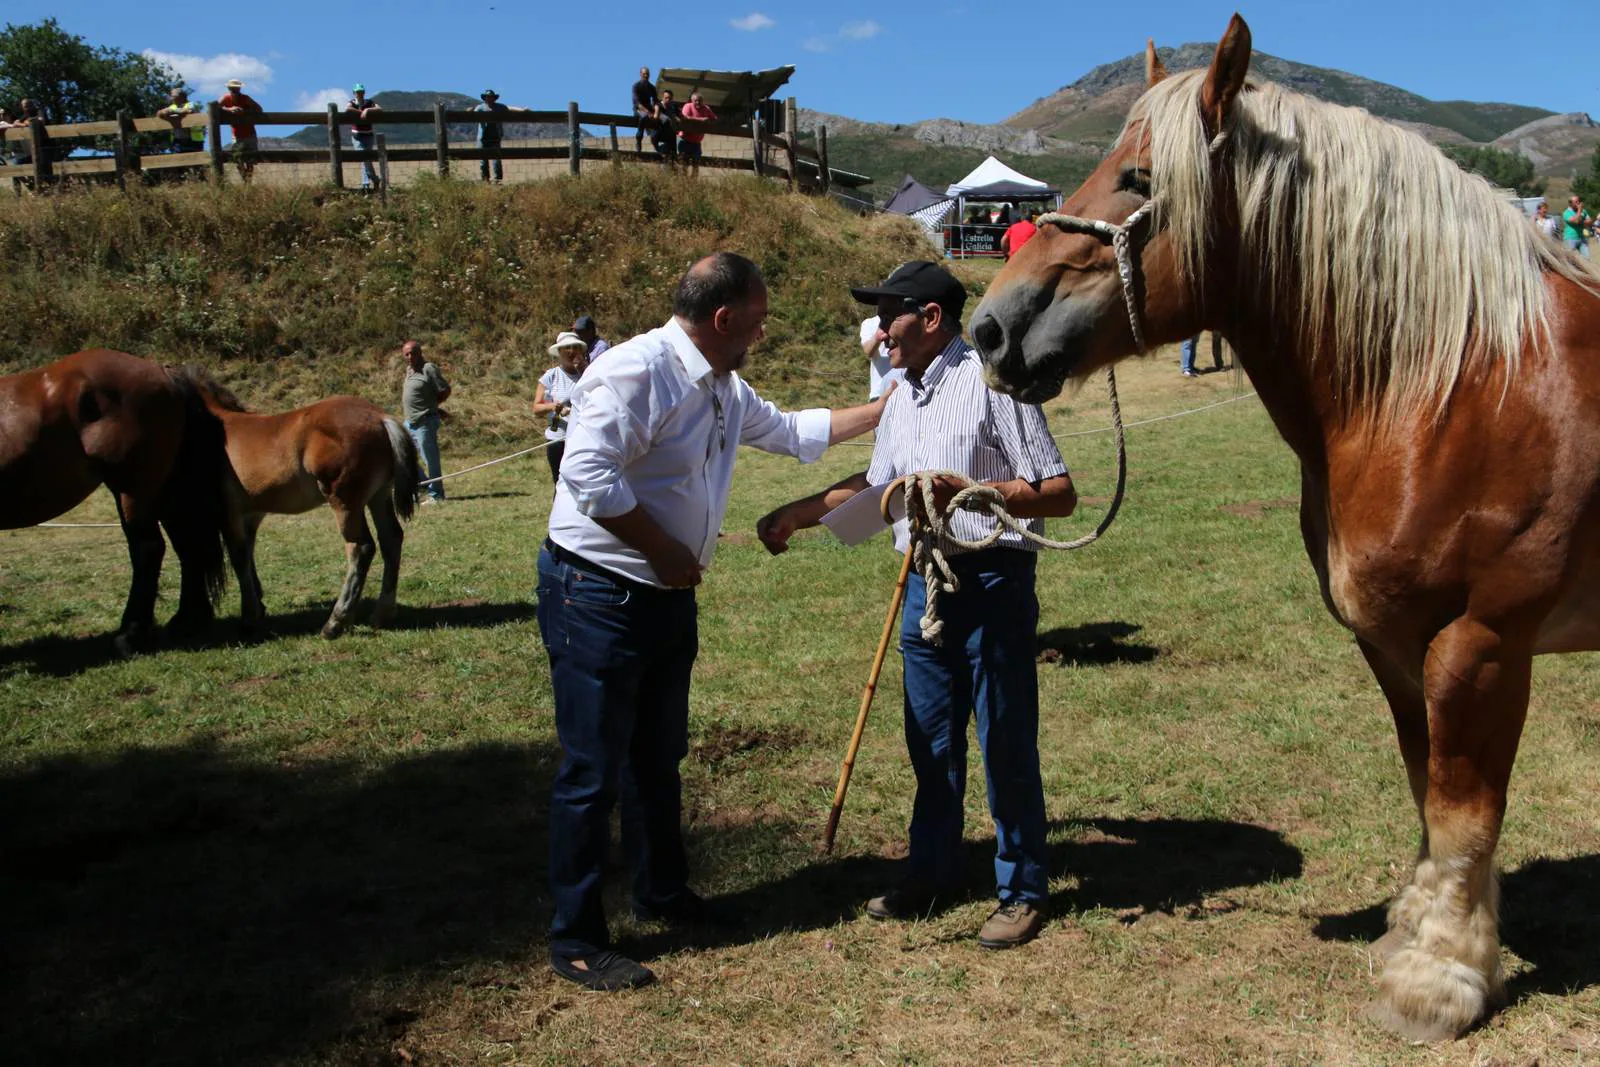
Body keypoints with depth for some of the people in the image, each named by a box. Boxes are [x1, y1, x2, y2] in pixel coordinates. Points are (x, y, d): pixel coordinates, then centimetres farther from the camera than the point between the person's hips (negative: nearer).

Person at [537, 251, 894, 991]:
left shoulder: (725, 389, 11)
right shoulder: (636, 371, -19)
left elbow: (789, 431, 27)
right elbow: (589, 475, -26)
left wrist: (881, 412, 26)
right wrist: (663, 549, -19)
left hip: (668, 596, 9)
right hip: (597, 595, -9)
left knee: (659, 756, 21)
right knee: (592, 772, -2)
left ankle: (661, 892, 38)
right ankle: (575, 941, 11)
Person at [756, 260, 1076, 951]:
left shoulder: (992, 381, -13)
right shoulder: (903, 395, 12)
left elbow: (1059, 495, -17)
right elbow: (877, 486, 27)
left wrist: (968, 492, -27)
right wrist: (797, 515, 22)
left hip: (992, 583, -8)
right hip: (925, 582, 8)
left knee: (1005, 741, 3)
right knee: (931, 740, 16)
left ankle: (1022, 891, 19)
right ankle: (932, 874, 32)